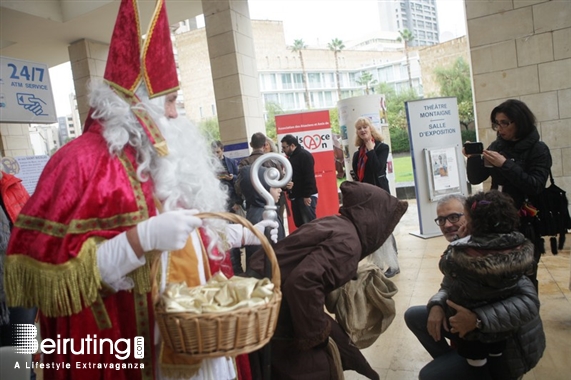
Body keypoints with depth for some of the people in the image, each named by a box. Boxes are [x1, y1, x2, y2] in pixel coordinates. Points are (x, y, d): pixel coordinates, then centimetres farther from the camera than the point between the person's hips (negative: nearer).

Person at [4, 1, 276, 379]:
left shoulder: (165, 156, 9)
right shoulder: (82, 160, -16)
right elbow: (48, 275, -21)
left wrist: (244, 234, 16)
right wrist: (142, 237, -31)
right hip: (135, 348, -7)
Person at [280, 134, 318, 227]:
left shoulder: (305, 155, -10)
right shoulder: (291, 157, 18)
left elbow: (309, 177, -18)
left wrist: (307, 195, -21)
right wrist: (289, 192, 9)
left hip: (306, 197, -9)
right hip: (296, 197, 9)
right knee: (300, 224, 11)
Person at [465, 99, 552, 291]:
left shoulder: (538, 149, -6)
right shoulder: (497, 146, 5)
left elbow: (536, 186, -18)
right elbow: (475, 179, 5)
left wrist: (505, 165, -23)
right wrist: (473, 158, -14)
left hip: (525, 223, -3)